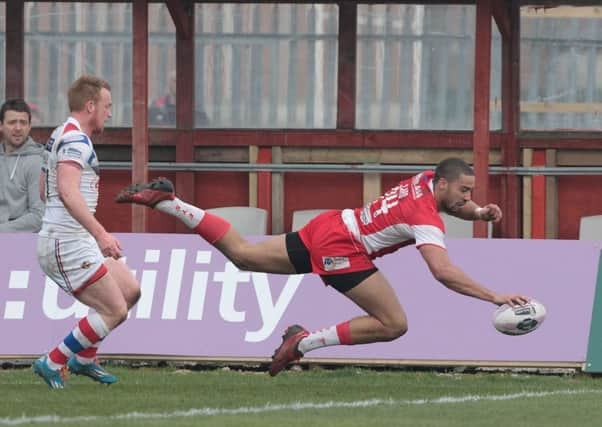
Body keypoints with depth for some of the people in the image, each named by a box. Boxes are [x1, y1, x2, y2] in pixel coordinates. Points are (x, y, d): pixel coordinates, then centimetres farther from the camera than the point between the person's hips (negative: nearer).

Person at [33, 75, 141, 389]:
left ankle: (84, 359, 20)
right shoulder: (75, 139, -15)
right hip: (68, 243, -11)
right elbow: (67, 191, -30)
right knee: (114, 311, -10)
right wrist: (100, 234, -37)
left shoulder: (61, 136, 18)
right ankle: (52, 364, -3)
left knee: (130, 290, 14)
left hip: (78, 242, 11)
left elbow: (46, 191, 28)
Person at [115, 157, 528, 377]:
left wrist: (480, 212, 4)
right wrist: (495, 297, -33)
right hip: (340, 249, -9)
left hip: (328, 226, 9)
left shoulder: (428, 179, 3)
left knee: (242, 254, 19)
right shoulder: (426, 218, -22)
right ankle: (306, 341, -9)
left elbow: (454, 205, 26)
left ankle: (165, 201, 15)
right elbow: (443, 271, -33)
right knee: (394, 324, -11)